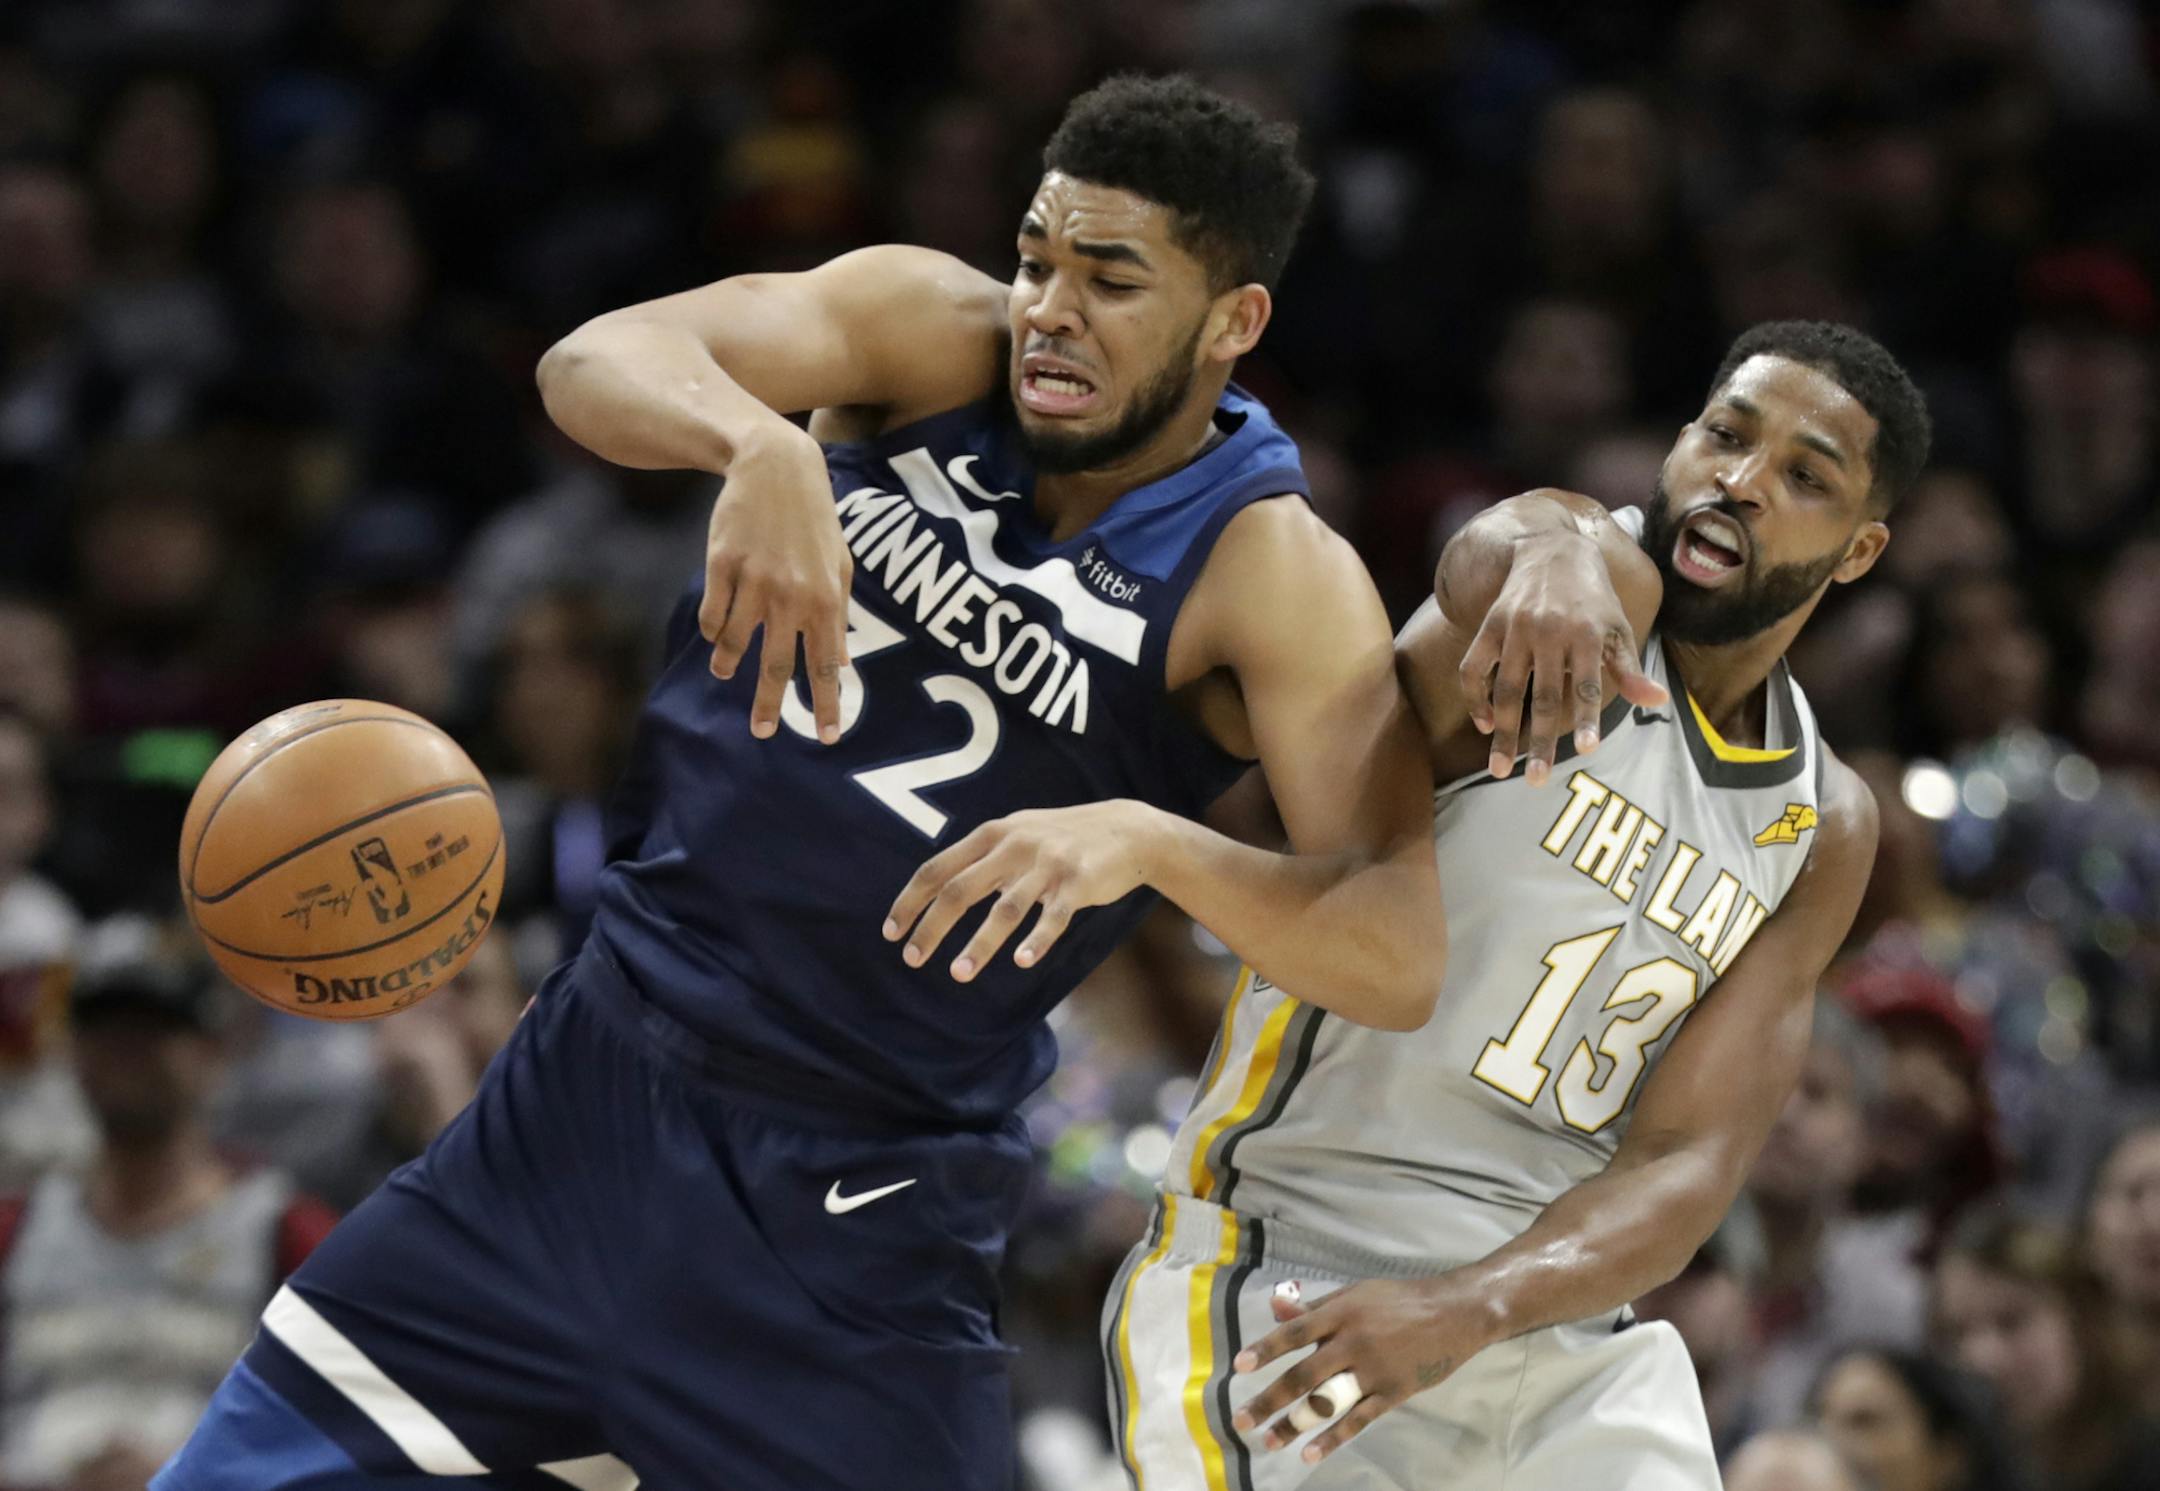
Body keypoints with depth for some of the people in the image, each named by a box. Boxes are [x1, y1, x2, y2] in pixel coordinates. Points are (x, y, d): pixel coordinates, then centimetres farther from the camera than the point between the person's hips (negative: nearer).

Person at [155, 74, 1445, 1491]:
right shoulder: (932, 331, -2)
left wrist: (1146, 838, -39)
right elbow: (596, 360, -18)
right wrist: (762, 449, -39)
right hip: (592, 1093, 3)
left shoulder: (1273, 577, -12)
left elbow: (1399, 960, -23)